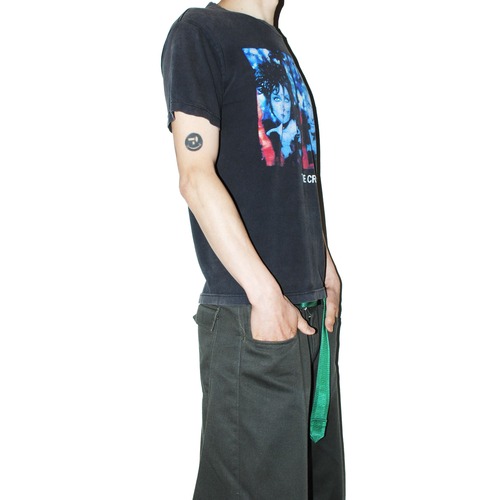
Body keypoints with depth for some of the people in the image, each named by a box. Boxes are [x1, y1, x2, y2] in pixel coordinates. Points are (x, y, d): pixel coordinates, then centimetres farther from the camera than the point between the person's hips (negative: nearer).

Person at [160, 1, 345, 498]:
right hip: (250, 312, -8)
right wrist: (265, 293, -16)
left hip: (312, 304, 8)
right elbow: (195, 176, -14)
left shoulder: (278, 46, 20)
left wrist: (325, 269, 14)